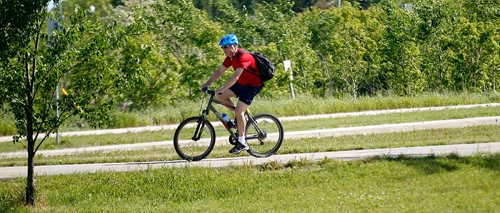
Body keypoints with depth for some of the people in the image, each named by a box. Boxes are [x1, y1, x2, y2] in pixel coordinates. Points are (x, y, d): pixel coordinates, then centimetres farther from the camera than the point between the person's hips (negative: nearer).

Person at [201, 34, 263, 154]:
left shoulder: (242, 57, -27)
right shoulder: (230, 57, 1)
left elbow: (235, 77, -35)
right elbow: (219, 72, 4)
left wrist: (221, 89, -39)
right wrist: (206, 85, -5)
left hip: (253, 85, -9)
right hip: (242, 83, 9)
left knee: (239, 112, -16)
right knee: (220, 96, -3)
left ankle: (242, 143, -9)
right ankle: (240, 114, 13)